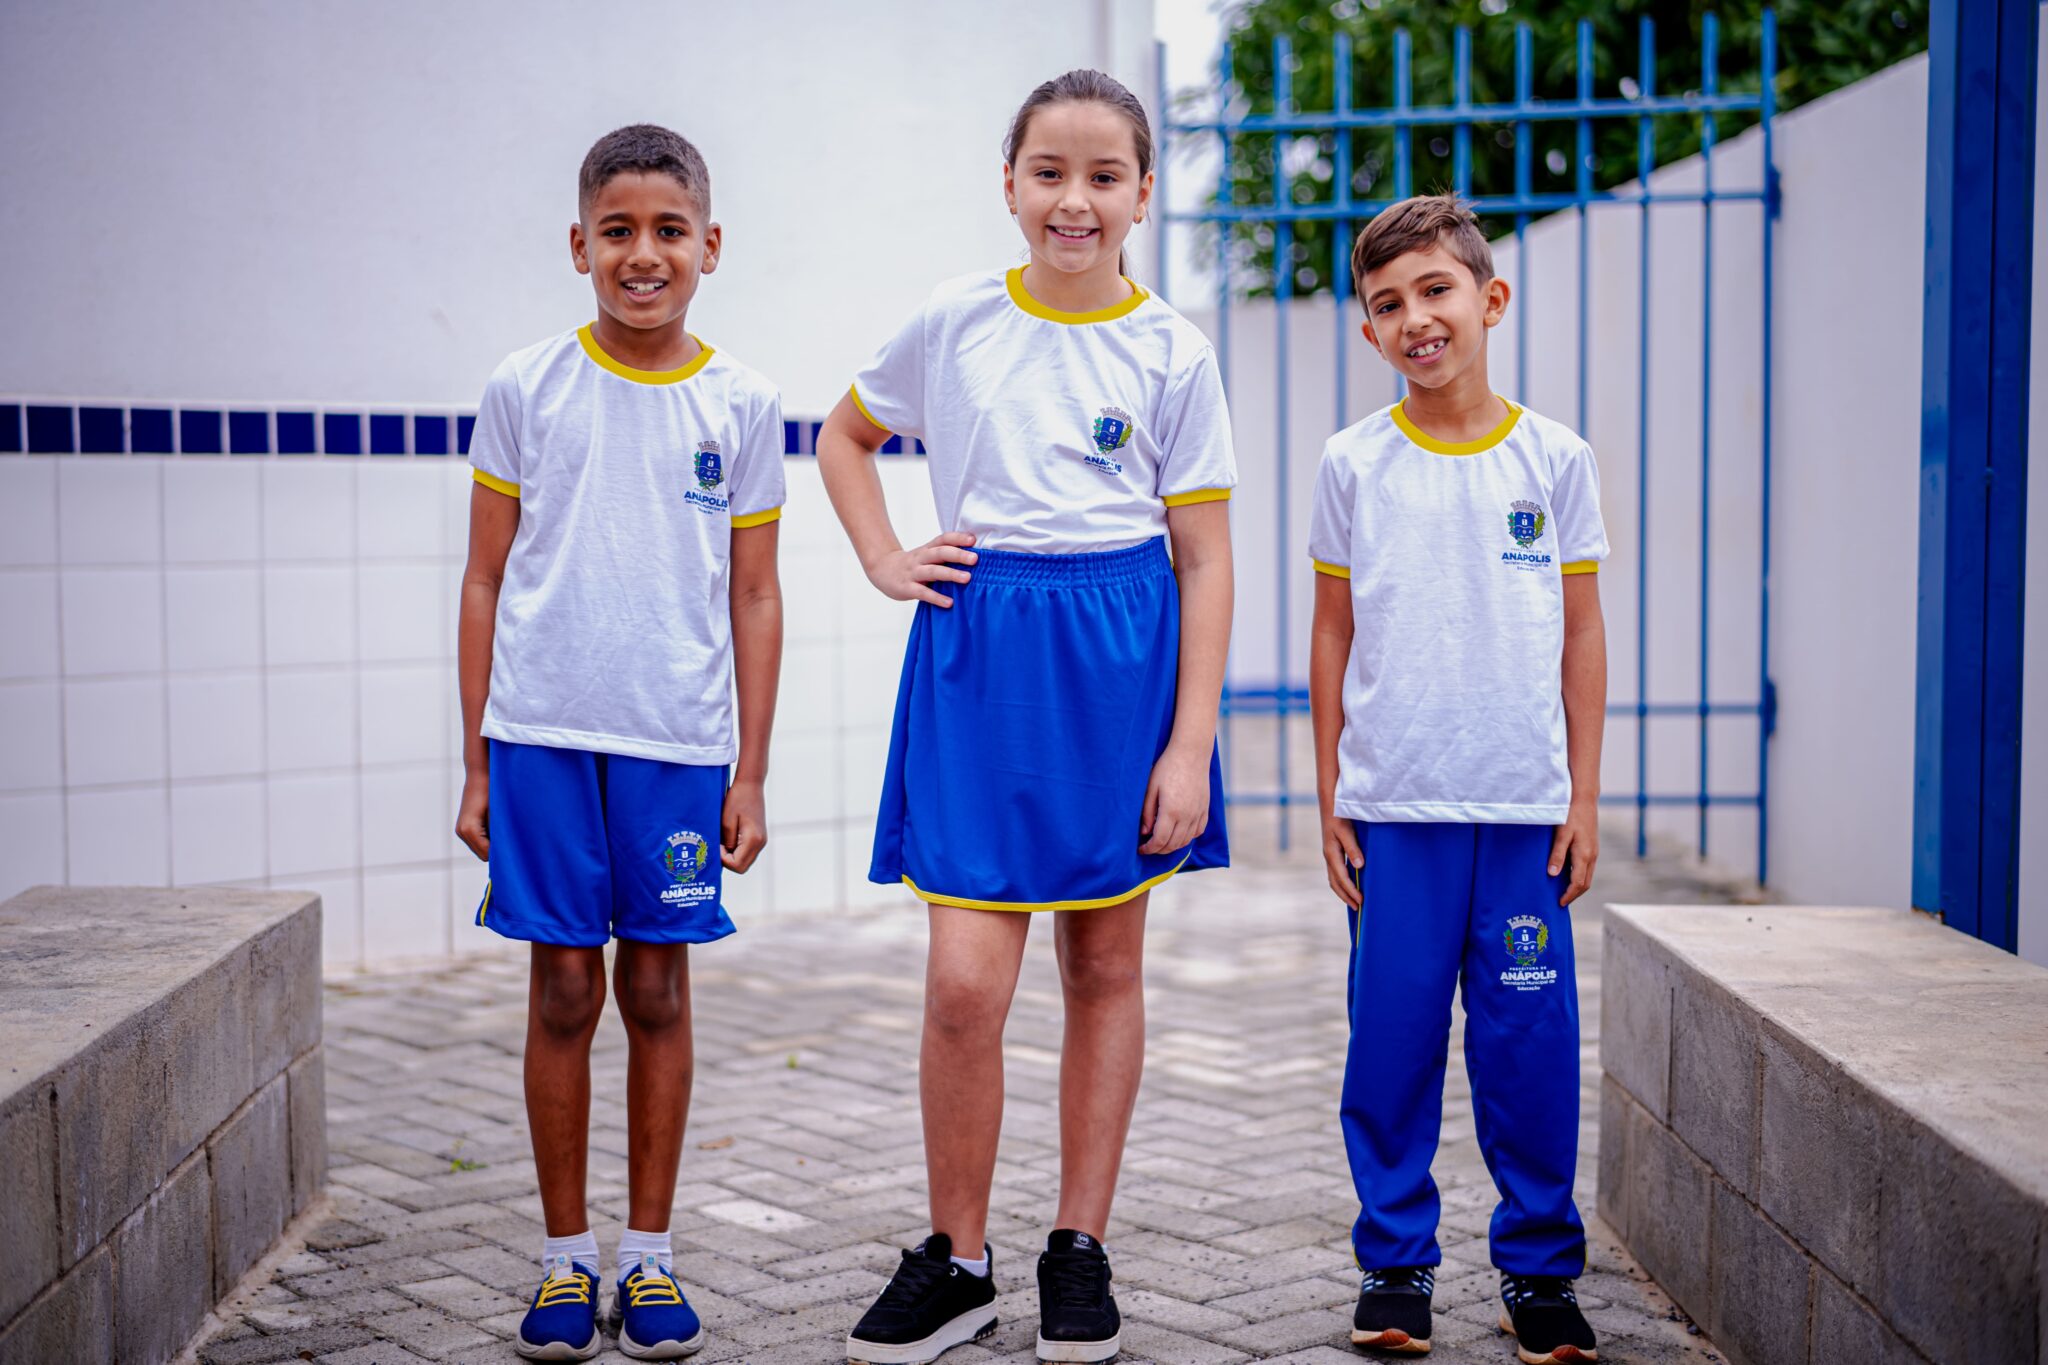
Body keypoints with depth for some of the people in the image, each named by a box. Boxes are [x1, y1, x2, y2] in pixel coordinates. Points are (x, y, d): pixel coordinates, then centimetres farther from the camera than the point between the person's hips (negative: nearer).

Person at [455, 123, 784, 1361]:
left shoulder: (742, 406, 5)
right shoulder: (527, 390, 3)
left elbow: (754, 598, 8)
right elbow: (487, 582, 6)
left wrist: (750, 775, 4)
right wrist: (477, 766, 3)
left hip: (680, 742, 1)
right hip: (543, 734, 0)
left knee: (658, 991, 7)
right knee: (565, 992, 4)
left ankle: (650, 1256, 19)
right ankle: (568, 1259, 17)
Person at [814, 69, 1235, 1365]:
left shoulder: (1173, 353, 1)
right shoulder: (955, 321, 4)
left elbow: (1204, 564, 1)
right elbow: (845, 437, 22)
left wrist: (1189, 747, -6)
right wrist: (887, 562, 6)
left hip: (1121, 655, 0)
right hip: (977, 647, 0)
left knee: (1106, 962, 8)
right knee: (966, 981, -7)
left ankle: (1082, 1249, 21)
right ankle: (955, 1261, 9)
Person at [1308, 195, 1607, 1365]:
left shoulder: (1555, 459, 4)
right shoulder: (1354, 466, 3)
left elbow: (1582, 634, 7)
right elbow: (1335, 637, 8)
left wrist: (1584, 799, 4)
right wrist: (1331, 799, 5)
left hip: (1525, 809, 0)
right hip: (1392, 808, 0)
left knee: (1530, 1040, 2)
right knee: (1394, 1038, 3)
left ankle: (1542, 1270, 16)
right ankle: (1396, 1267, 16)